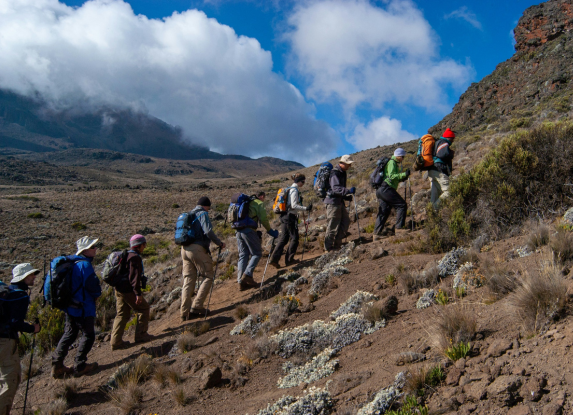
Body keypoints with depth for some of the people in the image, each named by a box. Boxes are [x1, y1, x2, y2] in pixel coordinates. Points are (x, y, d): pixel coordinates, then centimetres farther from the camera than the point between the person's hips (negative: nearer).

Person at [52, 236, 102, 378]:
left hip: (70, 306, 9)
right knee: (88, 335, 6)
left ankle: (56, 366, 20)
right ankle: (80, 366, 13)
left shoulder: (71, 262, 9)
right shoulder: (85, 265, -20)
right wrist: (97, 294, 2)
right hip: (83, 307, -9)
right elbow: (93, 287, -21)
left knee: (69, 334, 18)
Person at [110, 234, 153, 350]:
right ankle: (140, 335, 11)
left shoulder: (125, 255, 17)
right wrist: (138, 293, -23)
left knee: (121, 314, 12)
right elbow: (134, 276, -22)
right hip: (129, 290, -9)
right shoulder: (135, 257, -15)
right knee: (143, 308, 7)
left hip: (119, 289, 9)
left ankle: (116, 341, 10)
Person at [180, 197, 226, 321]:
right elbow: (208, 231, -17)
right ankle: (197, 306, -5)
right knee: (209, 276, 3)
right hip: (197, 249, -8)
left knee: (188, 281, 9)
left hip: (184, 249, 8)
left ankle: (184, 313, 6)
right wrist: (219, 243, -5)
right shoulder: (203, 214, -3)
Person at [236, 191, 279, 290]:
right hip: (249, 230, -7)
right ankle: (247, 275, -14)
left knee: (243, 255, 8)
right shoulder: (259, 203, 4)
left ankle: (241, 282, 3)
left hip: (238, 231, 7)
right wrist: (270, 231, 6)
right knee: (257, 253, 2)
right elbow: (263, 219, -3)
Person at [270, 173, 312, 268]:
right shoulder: (294, 190, -12)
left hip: (284, 216, 9)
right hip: (290, 217, -9)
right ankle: (289, 259, 8)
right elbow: (294, 206, -20)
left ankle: (274, 259, 1)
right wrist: (306, 208, -21)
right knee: (294, 238, 2)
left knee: (283, 239, 7)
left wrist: (305, 208, 22)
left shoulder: (289, 189, 17)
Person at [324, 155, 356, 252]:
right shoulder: (335, 173, -17)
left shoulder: (342, 173, 16)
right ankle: (328, 248, 4)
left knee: (346, 221, 12)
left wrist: (347, 196, 13)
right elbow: (335, 188, -30)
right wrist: (348, 191, -40)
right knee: (333, 226, -5)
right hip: (333, 201, -10)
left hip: (339, 201, 10)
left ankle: (337, 244, 21)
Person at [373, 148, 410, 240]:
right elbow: (391, 176, -18)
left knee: (383, 212, 8)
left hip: (380, 190, 11)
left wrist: (402, 178, 16)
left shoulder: (393, 163, 26)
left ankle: (377, 233, 6)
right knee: (402, 205, -9)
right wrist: (404, 174, -21)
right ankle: (398, 227, -12)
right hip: (386, 188, -11)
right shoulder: (392, 162, -5)